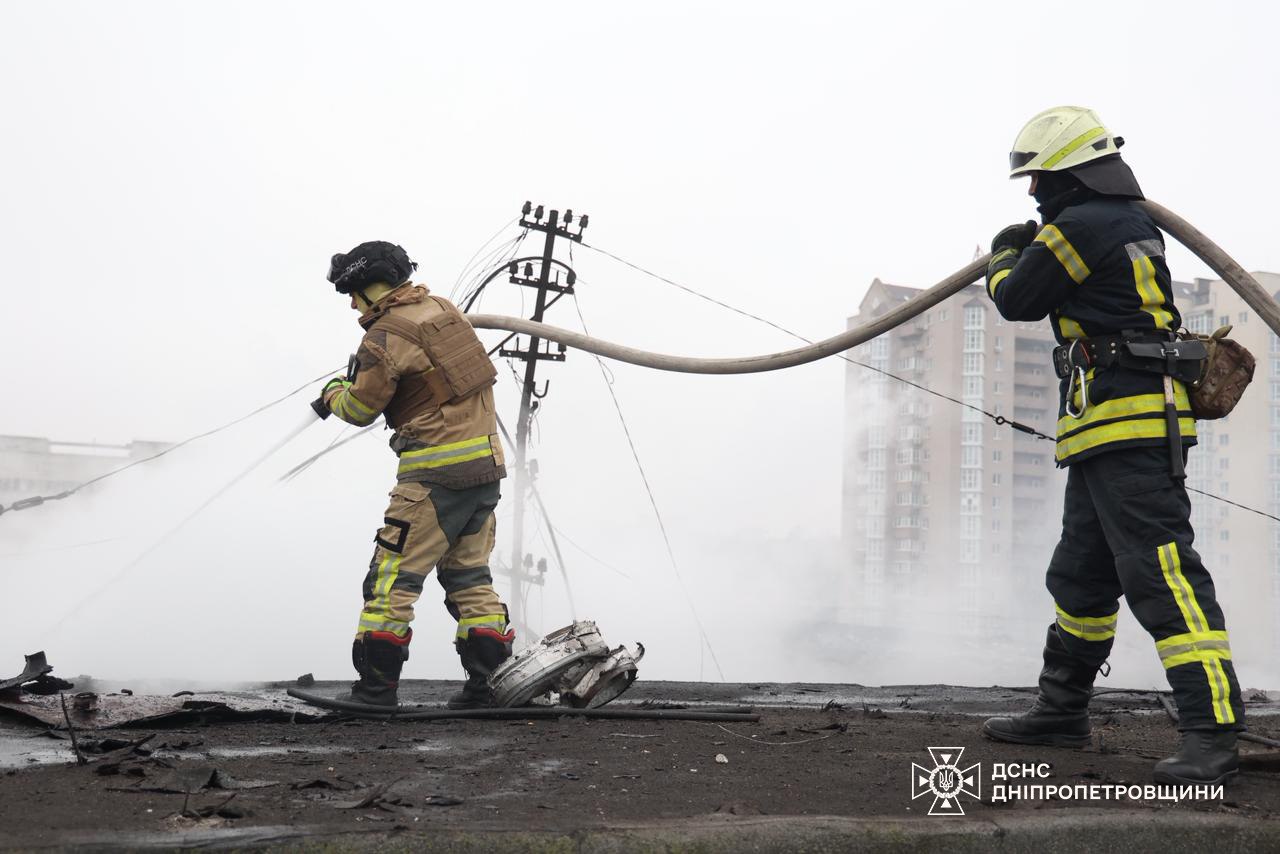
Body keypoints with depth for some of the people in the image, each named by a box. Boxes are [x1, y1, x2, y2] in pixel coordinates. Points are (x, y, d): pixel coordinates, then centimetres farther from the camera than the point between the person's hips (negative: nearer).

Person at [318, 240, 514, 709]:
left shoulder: (386, 335, -11)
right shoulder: (443, 308, 12)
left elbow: (361, 409, -3)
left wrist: (333, 393, 19)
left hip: (438, 471, -8)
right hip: (487, 461, 8)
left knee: (393, 577, -3)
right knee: (468, 573, 15)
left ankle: (375, 688, -1)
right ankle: (490, 680, 14)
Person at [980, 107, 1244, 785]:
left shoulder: (1077, 227, -12)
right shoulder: (1133, 224, 17)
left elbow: (1016, 300, 0)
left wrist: (1004, 256, 22)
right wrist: (1036, 244, 35)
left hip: (1128, 427, -11)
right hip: (1111, 434, 11)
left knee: (1161, 572, -15)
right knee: (1081, 574, 19)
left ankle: (1211, 735, -17)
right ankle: (1061, 711, 31)